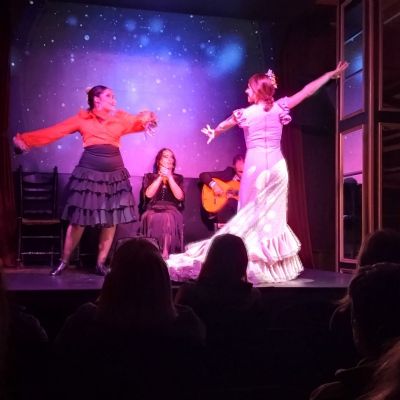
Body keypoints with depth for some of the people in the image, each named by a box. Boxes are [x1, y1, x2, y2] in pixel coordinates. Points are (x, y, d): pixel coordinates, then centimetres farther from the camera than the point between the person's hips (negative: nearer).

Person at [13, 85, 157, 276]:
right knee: (79, 219, 1)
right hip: (89, 173, -3)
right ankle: (64, 261, 17)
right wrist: (26, 139, -2)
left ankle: (100, 263, 17)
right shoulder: (82, 118, 5)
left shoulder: (121, 118, 12)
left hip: (114, 174, 3)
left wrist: (148, 120, -24)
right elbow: (53, 132, 3)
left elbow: (141, 122, 0)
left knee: (111, 221, 3)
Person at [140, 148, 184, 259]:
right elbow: (148, 194, -4)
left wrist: (169, 177, -5)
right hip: (153, 210, 0)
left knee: (167, 218, -37)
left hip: (171, 210, 0)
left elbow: (179, 196, -2)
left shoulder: (178, 178, 18)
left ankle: (165, 252, -41)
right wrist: (160, 177, -5)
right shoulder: (149, 177, 16)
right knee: (152, 218, -37)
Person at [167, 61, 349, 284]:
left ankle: (254, 265, 4)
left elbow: (223, 126, 19)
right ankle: (274, 265, 11)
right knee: (273, 213, 8)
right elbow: (308, 91, 7)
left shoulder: (246, 113, -1)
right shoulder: (279, 108, 2)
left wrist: (213, 133, 41)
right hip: (276, 164, 2)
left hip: (256, 163, -2)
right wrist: (332, 74, 18)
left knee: (251, 212, 5)